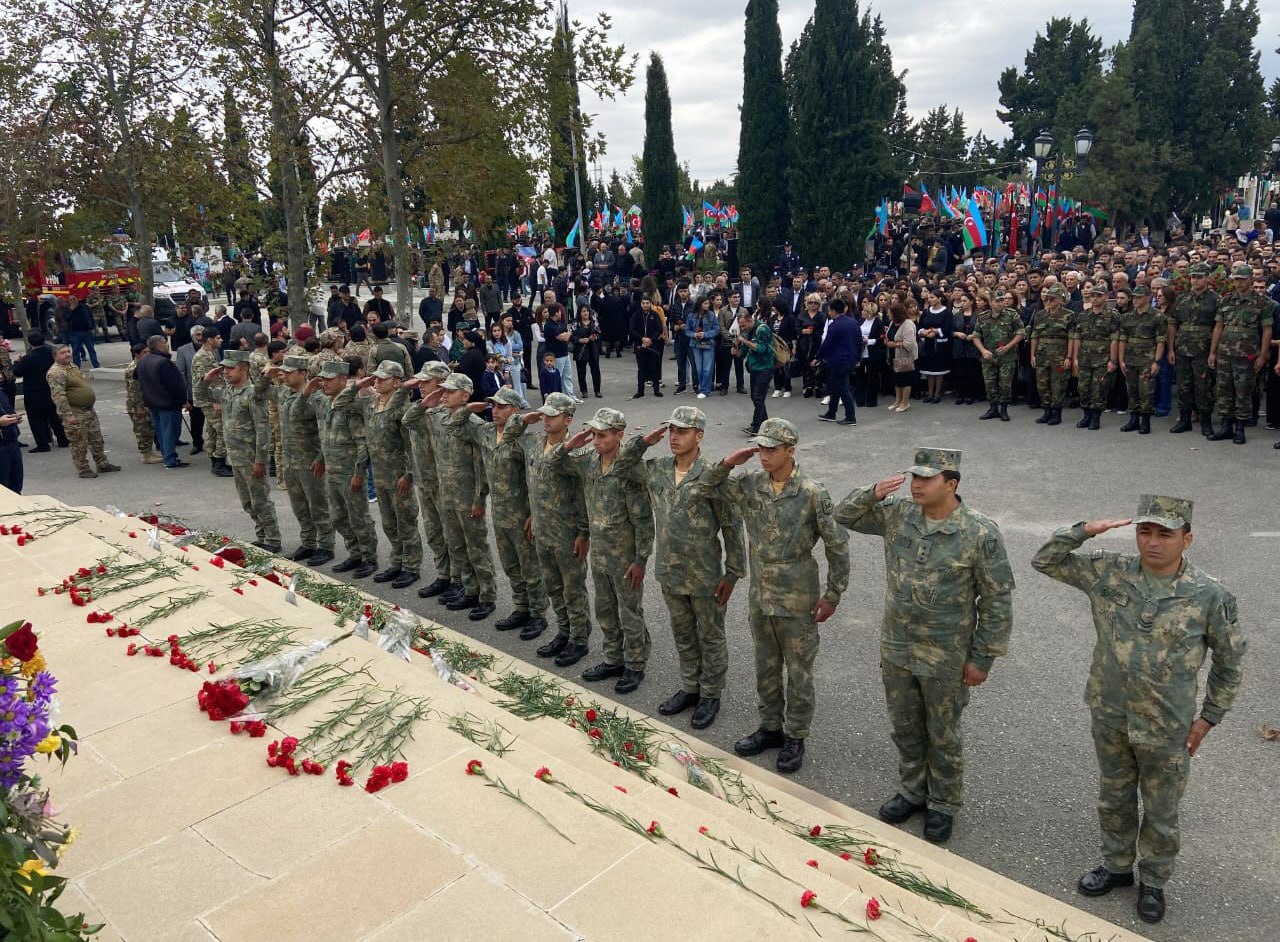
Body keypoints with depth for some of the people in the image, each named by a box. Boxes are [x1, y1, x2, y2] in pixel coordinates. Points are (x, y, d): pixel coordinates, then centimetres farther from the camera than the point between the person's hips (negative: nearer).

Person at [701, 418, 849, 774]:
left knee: (799, 673, 9)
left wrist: (833, 595, -8)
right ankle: (770, 728, 35)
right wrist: (729, 462, -9)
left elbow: (837, 545, -10)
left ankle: (795, 738, 25)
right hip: (760, 598, 5)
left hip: (797, 601, -5)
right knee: (765, 669, 18)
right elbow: (709, 485, 10)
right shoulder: (750, 485, -2)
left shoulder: (812, 493, -16)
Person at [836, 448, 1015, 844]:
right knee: (905, 728, 20)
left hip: (946, 658, -4)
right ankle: (912, 791, 41)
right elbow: (845, 515, 6)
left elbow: (997, 600, -11)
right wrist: (872, 494, -15)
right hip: (896, 648, 4)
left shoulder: (980, 533, -17)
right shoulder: (897, 514, -4)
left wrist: (982, 659, -10)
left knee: (942, 736, 14)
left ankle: (943, 805, 34)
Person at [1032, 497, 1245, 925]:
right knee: (1114, 799, 22)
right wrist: (1084, 531, -18)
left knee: (1161, 812, 17)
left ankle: (1153, 882, 39)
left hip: (1167, 728, -2)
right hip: (1110, 717, 2)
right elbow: (1045, 561, -3)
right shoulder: (1109, 572, -10)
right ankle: (1116, 866, 44)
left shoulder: (1210, 596, -15)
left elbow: (1230, 660, -2)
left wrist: (1208, 718, -1)